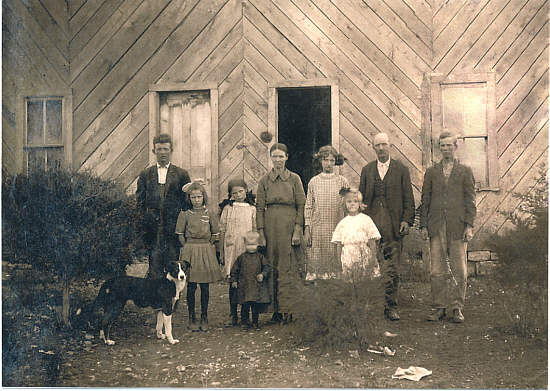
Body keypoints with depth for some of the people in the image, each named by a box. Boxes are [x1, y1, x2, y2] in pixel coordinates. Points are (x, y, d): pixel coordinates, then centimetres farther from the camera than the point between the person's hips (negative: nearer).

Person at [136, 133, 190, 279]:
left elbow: (187, 201, 6)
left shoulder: (181, 174, 8)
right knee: (155, 261, 0)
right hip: (153, 228, 1)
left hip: (174, 227, -1)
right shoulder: (145, 174, 12)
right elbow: (140, 201, 10)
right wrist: (146, 217, -2)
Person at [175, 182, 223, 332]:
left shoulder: (210, 214, 7)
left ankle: (204, 318, 13)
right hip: (190, 251, -1)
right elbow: (180, 236, 5)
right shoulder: (184, 215, 3)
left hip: (207, 251, 1)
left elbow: (216, 236, 9)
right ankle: (192, 318, 10)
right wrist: (187, 249, -3)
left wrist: (217, 254, 5)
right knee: (191, 286, 1)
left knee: (205, 287, 3)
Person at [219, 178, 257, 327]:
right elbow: (222, 231, 8)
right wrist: (221, 251, 5)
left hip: (247, 249, 1)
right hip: (231, 248, 0)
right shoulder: (227, 208, 6)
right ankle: (233, 316, 7)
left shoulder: (252, 209, 8)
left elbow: (255, 231, 11)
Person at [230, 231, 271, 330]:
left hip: (257, 286, 1)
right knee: (245, 305, -1)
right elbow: (234, 269, 12)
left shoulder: (260, 257, 6)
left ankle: (255, 322, 18)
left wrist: (263, 274, -10)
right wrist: (234, 280, 8)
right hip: (244, 286, -1)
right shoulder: (241, 257, 5)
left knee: (256, 305, 5)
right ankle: (244, 322, 11)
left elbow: (267, 267, 6)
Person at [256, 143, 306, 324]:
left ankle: (286, 309, 1)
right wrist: (261, 233, -2)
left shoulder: (294, 179, 4)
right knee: (272, 267, 3)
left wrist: (297, 230, -6)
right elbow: (259, 208, 5)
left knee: (288, 268, -3)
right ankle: (276, 309, 10)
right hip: (271, 227, 1)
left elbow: (301, 206, 3)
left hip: (289, 226, -1)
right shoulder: (264, 181, 7)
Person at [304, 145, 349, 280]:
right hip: (317, 228, 1)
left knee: (336, 260, -2)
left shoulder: (342, 181, 6)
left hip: (337, 228, 0)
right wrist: (307, 229, 0)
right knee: (317, 261, -2)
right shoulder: (313, 182, 8)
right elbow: (308, 207, 8)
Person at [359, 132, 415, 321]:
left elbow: (408, 198, 5)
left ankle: (391, 307, 8)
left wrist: (407, 220, -6)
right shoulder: (366, 170, 13)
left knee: (392, 268, 0)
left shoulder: (401, 169, 7)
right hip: (371, 223, 2)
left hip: (394, 225, -1)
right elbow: (361, 198, 12)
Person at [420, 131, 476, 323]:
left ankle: (457, 308, 10)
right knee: (436, 271, 1)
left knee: (459, 270, 0)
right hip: (436, 227, 2)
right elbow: (425, 199, 12)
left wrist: (469, 225, -5)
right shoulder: (431, 172, 13)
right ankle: (439, 307, 9)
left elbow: (470, 199, 4)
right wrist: (424, 225, 4)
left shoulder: (465, 171, 8)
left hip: (457, 226, -1)